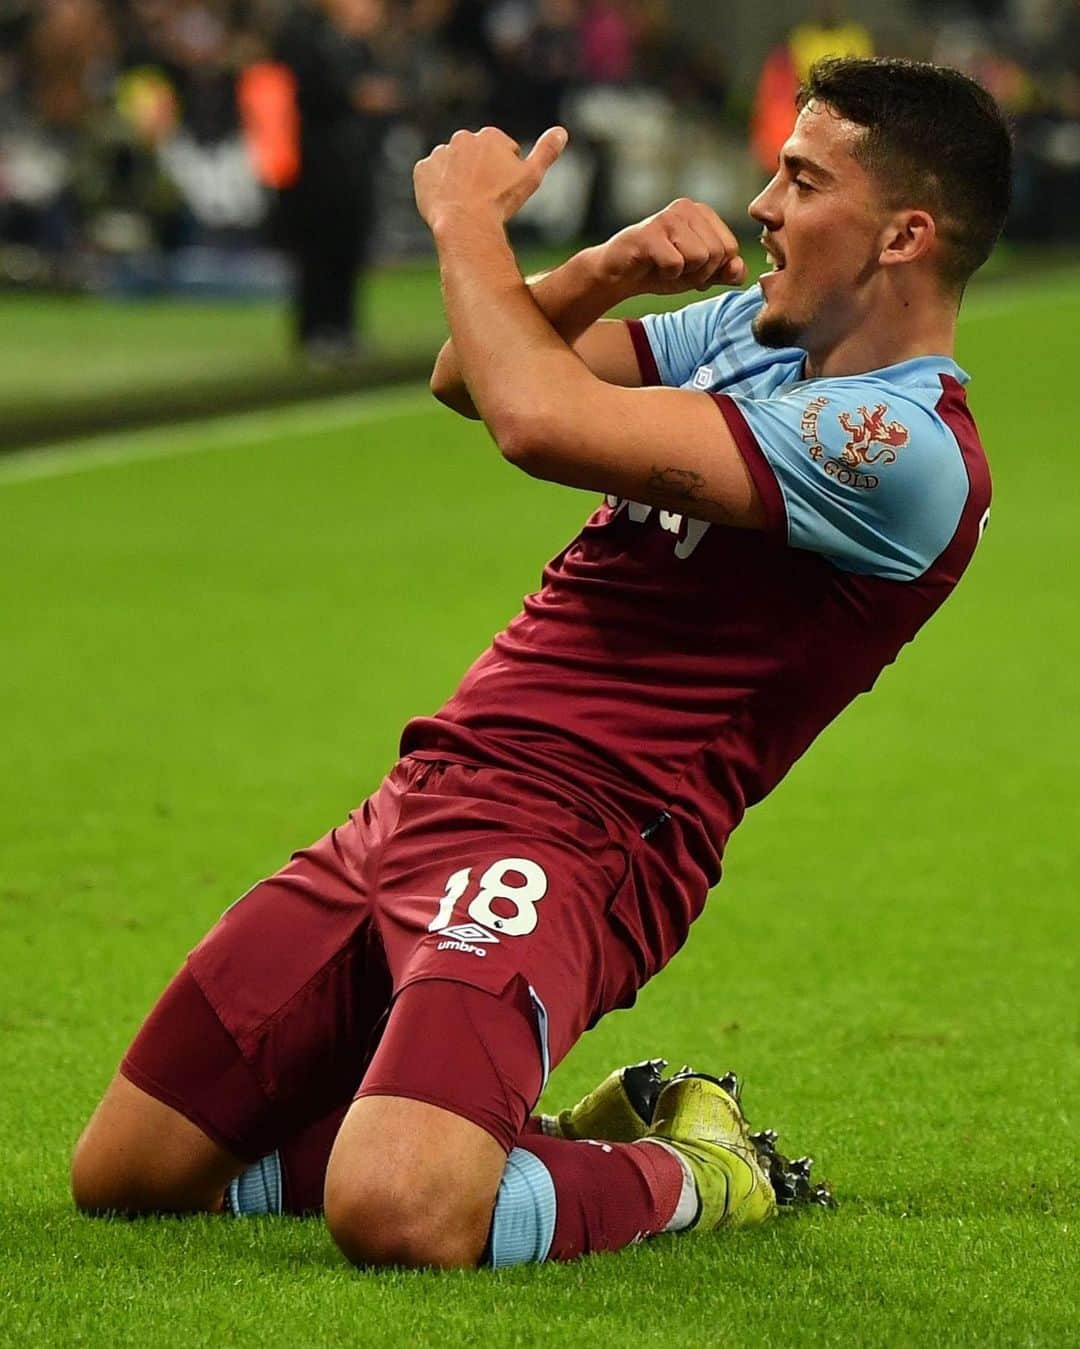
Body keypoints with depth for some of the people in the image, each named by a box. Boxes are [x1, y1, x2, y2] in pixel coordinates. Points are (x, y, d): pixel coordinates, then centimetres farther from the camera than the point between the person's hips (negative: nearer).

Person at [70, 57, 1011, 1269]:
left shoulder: (907, 451, -17)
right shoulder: (761, 328, 14)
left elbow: (540, 420, -23)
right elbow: (468, 379, 18)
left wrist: (467, 221, -6)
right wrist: (607, 270, -1)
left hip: (570, 841, -9)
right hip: (414, 804, 9)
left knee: (398, 1216, -34)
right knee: (124, 1177, 7)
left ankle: (678, 1175, -2)